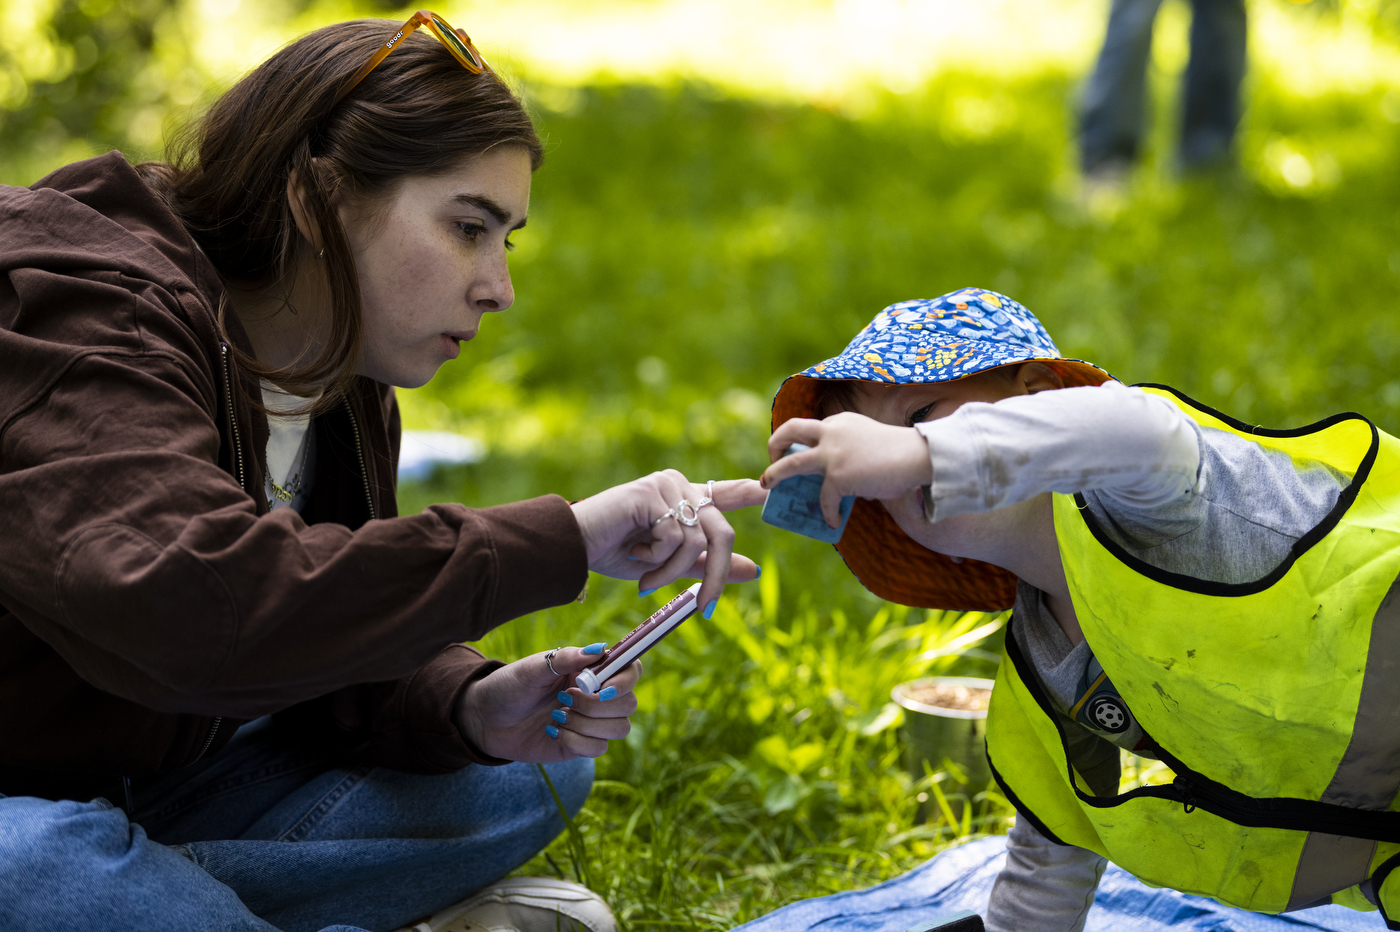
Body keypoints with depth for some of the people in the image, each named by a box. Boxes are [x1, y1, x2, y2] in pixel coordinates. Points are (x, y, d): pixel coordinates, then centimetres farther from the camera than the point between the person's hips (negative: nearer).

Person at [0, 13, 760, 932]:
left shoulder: (345, 386, 3)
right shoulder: (83, 318, -26)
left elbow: (330, 651, 3)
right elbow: (197, 613, -43)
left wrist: (474, 706, -20)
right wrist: (559, 540, -40)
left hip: (155, 797, 8)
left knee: (527, 773, 2)